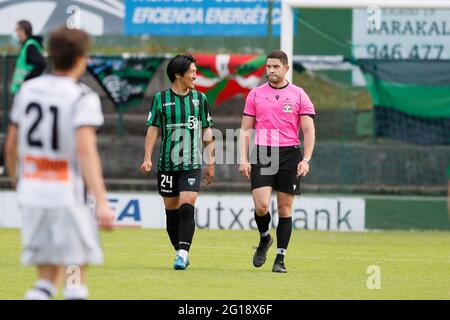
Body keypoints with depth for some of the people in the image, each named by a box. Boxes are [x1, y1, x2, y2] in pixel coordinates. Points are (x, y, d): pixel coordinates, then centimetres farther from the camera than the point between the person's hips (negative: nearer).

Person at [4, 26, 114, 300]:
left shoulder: (28, 90, 8)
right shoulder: (83, 98, -10)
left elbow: (11, 147, 13)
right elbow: (86, 150, -23)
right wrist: (101, 202, -28)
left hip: (32, 195, 5)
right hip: (66, 195, -5)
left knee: (49, 278, 10)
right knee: (76, 274, 6)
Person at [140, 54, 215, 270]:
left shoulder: (200, 98, 6)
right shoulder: (161, 98, 1)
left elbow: (207, 132, 12)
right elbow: (153, 129, 2)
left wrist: (210, 162, 11)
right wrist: (147, 158, -8)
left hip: (192, 165, 0)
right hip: (167, 164, 0)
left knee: (187, 208, -14)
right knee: (172, 211, 7)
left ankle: (182, 254, -19)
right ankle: (180, 252, 20)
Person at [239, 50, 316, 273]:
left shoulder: (299, 95, 4)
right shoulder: (255, 94, 9)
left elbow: (309, 130, 3)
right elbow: (245, 129, 11)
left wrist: (306, 160, -8)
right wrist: (243, 159, 1)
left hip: (289, 154, 0)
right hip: (262, 154, 1)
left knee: (285, 208, 0)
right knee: (261, 205, -13)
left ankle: (280, 258, 6)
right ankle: (264, 239, 17)